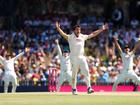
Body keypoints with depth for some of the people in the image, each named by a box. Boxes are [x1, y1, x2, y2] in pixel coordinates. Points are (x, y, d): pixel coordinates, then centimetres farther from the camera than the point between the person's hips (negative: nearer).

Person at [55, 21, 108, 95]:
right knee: (74, 74, 3)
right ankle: (74, 89, 16)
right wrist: (58, 28, -38)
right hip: (74, 58, -3)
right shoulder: (70, 37, -4)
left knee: (86, 72, -9)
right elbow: (63, 34, -20)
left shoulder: (83, 37, 9)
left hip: (82, 57, 3)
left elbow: (93, 34, 16)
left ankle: (89, 88, -11)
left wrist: (101, 29, 17)